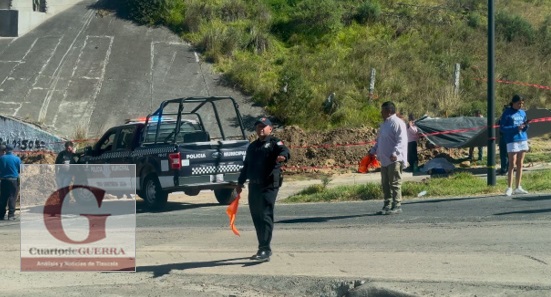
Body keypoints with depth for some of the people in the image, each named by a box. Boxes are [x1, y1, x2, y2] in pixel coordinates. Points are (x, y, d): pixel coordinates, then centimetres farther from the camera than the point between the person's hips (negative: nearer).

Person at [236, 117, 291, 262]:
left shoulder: (274, 143, -2)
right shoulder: (252, 146, 20)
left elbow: (284, 151, -23)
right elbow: (246, 165, 27)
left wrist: (283, 156, -46)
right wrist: (240, 182, 24)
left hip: (269, 186, -7)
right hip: (254, 186, 7)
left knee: (265, 216, -12)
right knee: (257, 217, 9)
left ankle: (265, 250, -13)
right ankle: (263, 249, 19)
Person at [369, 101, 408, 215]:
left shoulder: (397, 123, -11)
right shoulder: (384, 124, 20)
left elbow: (402, 141, -19)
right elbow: (379, 140, 29)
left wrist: (395, 153, -29)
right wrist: (373, 151, 20)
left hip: (394, 160, -10)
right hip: (384, 160, 10)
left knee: (395, 183, -7)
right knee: (385, 184, 11)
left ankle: (397, 205, -3)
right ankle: (387, 205, 17)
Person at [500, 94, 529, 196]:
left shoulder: (523, 113, 13)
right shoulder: (507, 113, -3)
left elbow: (524, 128, 18)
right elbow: (502, 128, -7)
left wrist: (525, 126, -5)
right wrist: (516, 128, -17)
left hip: (523, 140, 6)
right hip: (512, 141, -6)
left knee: (520, 165, 7)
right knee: (512, 164, -8)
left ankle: (518, 187, 12)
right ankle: (509, 188, -6)